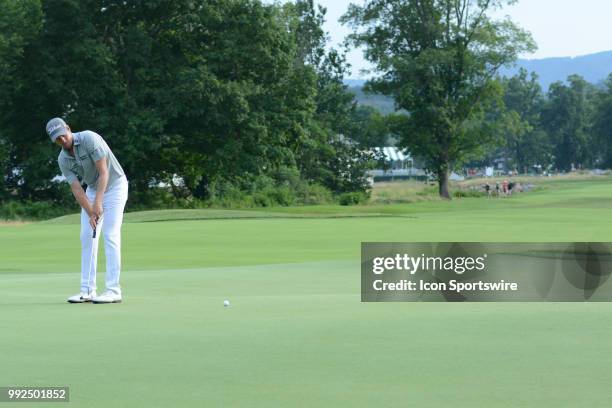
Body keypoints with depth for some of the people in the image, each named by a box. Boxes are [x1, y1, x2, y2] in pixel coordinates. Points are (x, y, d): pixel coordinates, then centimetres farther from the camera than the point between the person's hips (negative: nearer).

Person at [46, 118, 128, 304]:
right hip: (93, 189, 6)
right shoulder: (63, 160, -7)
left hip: (114, 185, -6)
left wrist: (98, 203, -33)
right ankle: (87, 290, 2)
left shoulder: (89, 138, -26)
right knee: (87, 237, 0)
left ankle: (113, 290, -14)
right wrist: (91, 214, -24)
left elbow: (103, 172, -28)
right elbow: (77, 189, -11)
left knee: (110, 236, -13)